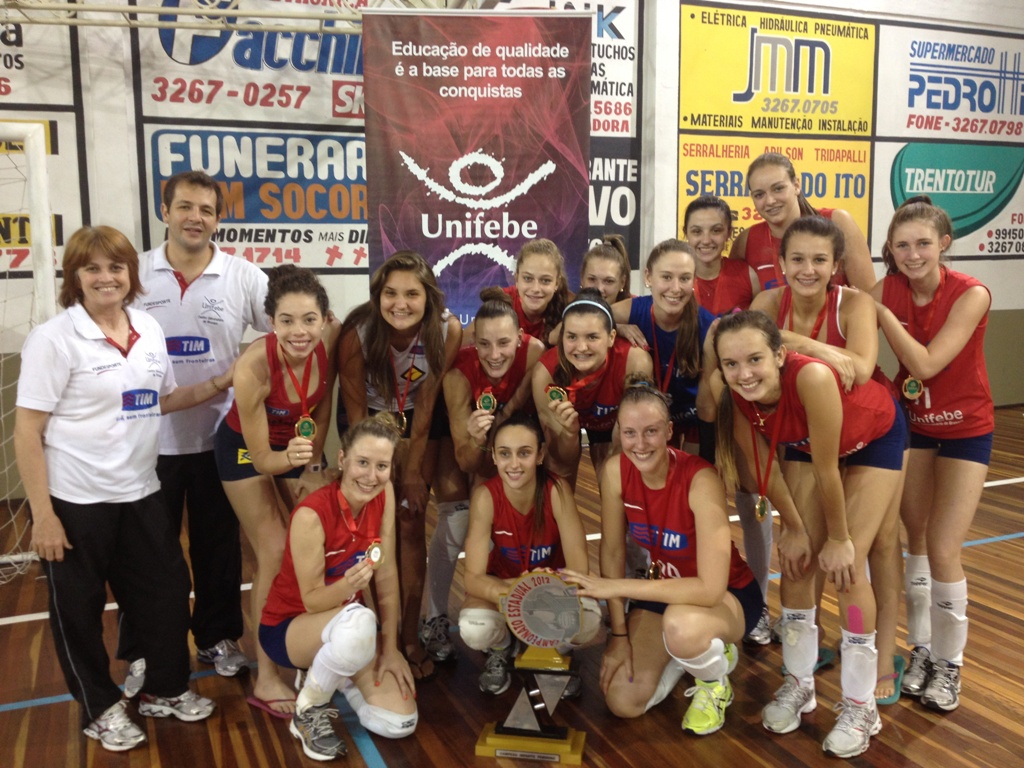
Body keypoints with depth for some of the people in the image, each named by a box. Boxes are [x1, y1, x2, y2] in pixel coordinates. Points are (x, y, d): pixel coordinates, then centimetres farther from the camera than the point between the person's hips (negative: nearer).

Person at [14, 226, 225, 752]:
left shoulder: (149, 330, 4)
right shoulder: (53, 339, -13)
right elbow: (27, 432, -13)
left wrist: (221, 383, 4)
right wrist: (42, 515, -15)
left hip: (139, 493, 6)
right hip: (75, 501, -5)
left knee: (166, 591, 14)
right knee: (78, 609, 10)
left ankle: (164, 690, 35)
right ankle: (100, 708, 30)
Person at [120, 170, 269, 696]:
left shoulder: (244, 277, -4)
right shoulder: (134, 274, -2)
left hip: (217, 438, 0)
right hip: (149, 438, 0)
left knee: (218, 546, 14)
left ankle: (217, 638, 33)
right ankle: (142, 653, 29)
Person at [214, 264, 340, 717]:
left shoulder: (329, 342, -26)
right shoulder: (254, 365, -37)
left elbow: (321, 412, -6)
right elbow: (261, 459, -28)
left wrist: (312, 467, -5)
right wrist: (290, 458, -48)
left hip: (297, 446, 4)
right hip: (246, 449, -4)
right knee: (275, 556, -8)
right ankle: (266, 679, 4)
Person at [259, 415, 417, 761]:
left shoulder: (384, 494, -11)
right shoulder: (311, 514, -29)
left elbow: (387, 575, -6)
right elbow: (312, 600, -22)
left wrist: (390, 648, -6)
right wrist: (348, 584, -43)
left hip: (341, 625, 6)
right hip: (289, 627, -5)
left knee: (400, 723, -9)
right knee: (358, 620, -40)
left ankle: (334, 674, 19)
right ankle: (308, 711, -11)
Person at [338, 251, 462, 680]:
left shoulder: (448, 330, -26)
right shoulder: (357, 333, -29)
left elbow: (425, 404, -16)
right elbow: (355, 411, -17)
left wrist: (413, 472, -12)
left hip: (419, 417, 1)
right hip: (368, 415, -1)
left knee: (412, 519, -4)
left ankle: (410, 636, 8)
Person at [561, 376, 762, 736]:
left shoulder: (700, 480, -32)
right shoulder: (615, 471, -17)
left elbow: (710, 588, -35)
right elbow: (612, 552, -7)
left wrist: (615, 587, -34)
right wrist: (619, 633, -9)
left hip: (726, 595, -5)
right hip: (665, 589, 5)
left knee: (680, 625, -39)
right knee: (623, 702, -7)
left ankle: (715, 682, -2)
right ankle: (698, 649, 20)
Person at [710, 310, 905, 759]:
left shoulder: (811, 377, -44)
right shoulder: (735, 397, -27)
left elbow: (826, 472, -31)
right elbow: (763, 468, -11)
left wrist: (839, 539, -18)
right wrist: (795, 529, -2)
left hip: (876, 437, -4)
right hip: (807, 444, 4)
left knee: (846, 567, -8)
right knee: (796, 561, 1)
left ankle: (861, 706, 8)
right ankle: (799, 684, 20)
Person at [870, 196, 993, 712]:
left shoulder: (971, 295, -21)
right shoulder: (888, 290, -10)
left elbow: (926, 364, -29)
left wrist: (882, 312, -27)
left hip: (966, 431, -3)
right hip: (912, 423, 4)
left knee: (943, 551, -5)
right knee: (912, 540, 10)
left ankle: (949, 664, 16)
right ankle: (922, 649, 28)